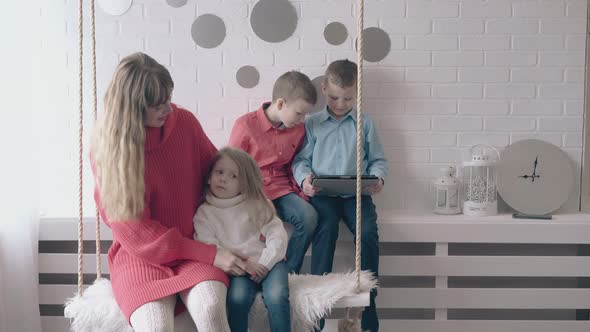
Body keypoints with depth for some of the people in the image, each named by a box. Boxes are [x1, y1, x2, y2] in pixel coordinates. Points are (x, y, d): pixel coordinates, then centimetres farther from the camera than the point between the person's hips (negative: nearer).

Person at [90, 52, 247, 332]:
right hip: (140, 255, -1)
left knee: (209, 306, -30)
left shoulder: (184, 122, -5)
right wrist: (209, 255, -18)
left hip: (195, 245, 2)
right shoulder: (108, 148, -12)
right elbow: (134, 231, -13)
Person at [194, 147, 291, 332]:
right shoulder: (204, 213, 5)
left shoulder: (257, 205, 6)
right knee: (237, 297, -30)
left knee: (276, 296, -27)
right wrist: (244, 265, -17)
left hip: (267, 262, 1)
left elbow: (277, 236, 0)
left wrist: (264, 264, -14)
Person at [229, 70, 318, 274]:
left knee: (308, 217, -25)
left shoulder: (298, 129, 5)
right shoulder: (245, 125, -8)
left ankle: (288, 274, -8)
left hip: (281, 190, 4)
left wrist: (299, 192, 3)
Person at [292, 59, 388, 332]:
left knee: (368, 232, -25)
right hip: (323, 194, -1)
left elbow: (378, 159, 15)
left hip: (356, 193, 1)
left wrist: (377, 177, -6)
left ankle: (367, 298, -13)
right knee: (326, 227, -31)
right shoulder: (312, 124, 11)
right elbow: (301, 159, 9)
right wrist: (304, 177, -12)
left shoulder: (365, 124, 13)